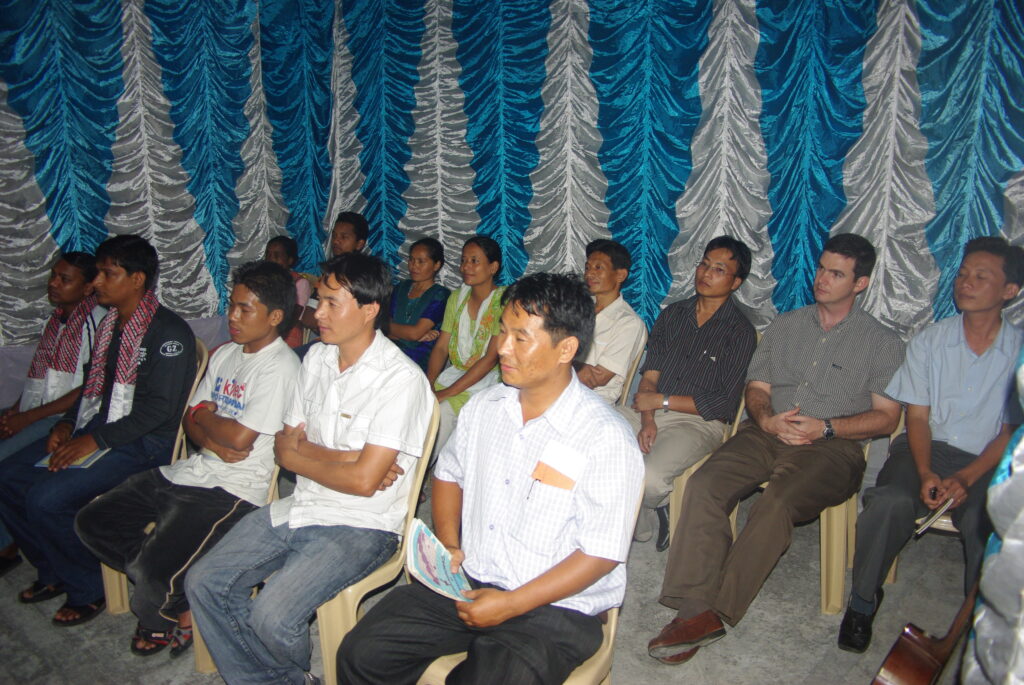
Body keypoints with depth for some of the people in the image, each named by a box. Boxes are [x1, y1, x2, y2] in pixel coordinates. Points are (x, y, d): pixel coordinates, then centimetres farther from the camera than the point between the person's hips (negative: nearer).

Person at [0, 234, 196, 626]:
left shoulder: (169, 333, -15)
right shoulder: (109, 324, 13)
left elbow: (158, 409, -21)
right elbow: (93, 386, 20)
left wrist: (93, 441, -20)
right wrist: (66, 426, 3)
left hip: (143, 443, -9)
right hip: (94, 429, 9)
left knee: (46, 499, -21)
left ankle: (88, 589, 3)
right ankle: (55, 573, 19)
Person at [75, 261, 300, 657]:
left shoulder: (279, 367, -15)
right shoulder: (224, 354, 14)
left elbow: (240, 438, -21)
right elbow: (190, 420, 13)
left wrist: (205, 414, -1)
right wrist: (212, 441, -9)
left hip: (233, 489, -9)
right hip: (190, 471, 10)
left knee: (155, 573, -22)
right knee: (92, 522, 7)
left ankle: (156, 617, 16)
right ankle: (175, 599, 14)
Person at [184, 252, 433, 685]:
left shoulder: (400, 378, -18)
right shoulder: (317, 358, 6)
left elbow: (363, 480, -21)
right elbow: (285, 446, 7)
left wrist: (298, 454, -5)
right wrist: (344, 460, -11)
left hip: (361, 525, -7)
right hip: (300, 507, 8)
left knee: (272, 614, -22)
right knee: (203, 583, -1)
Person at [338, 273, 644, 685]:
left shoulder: (605, 439, -16)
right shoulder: (483, 407, 5)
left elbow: (603, 553, -16)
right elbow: (449, 474, 20)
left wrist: (510, 604, -16)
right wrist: (447, 544, 2)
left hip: (554, 608, -5)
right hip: (465, 582, 6)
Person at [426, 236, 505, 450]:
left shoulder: (504, 301, -11)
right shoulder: (456, 297, 9)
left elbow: (491, 358, -16)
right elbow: (441, 346, 8)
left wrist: (447, 393, -18)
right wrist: (428, 384, -10)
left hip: (486, 382, -5)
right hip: (453, 374, 5)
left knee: (439, 412, -26)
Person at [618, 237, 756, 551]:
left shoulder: (740, 332, -3)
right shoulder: (673, 314, 14)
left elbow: (725, 403, -9)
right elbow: (650, 374, 7)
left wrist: (661, 400, -11)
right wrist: (647, 420, -11)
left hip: (700, 421, -5)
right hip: (651, 410, 5)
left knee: (649, 478, -32)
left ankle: (642, 521, 8)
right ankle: (645, 519, 4)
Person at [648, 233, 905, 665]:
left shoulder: (882, 342, 9)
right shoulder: (785, 326, 20)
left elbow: (886, 417, 3)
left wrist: (826, 427, -13)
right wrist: (768, 419, -6)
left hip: (833, 448, -3)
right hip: (766, 433, 4)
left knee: (776, 504, -34)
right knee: (703, 486, -25)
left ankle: (714, 613, -23)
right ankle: (694, 610, -26)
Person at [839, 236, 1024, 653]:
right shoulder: (929, 341, 6)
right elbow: (917, 417, 3)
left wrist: (965, 479, -15)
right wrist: (926, 473, -15)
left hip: (988, 462, 0)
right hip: (928, 449, 1)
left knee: (983, 519, -34)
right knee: (890, 501, -31)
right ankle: (863, 600, -10)